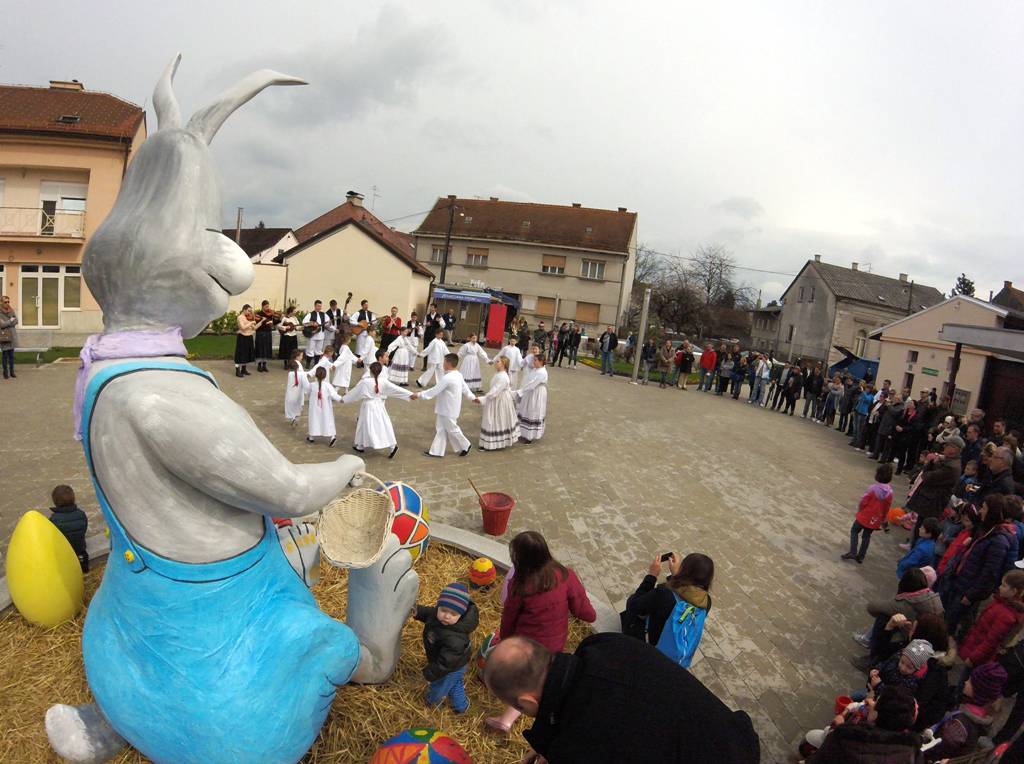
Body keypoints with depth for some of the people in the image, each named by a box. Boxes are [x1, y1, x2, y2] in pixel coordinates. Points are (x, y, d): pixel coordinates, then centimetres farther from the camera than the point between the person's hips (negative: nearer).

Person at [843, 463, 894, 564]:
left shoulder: (873, 488, -22)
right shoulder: (890, 492, -9)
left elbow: (863, 501, -15)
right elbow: (887, 508, 3)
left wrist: (859, 510, 6)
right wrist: (883, 519, 17)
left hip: (864, 516, -4)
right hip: (876, 520, 4)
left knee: (854, 531, 14)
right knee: (866, 536, 18)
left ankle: (853, 552, 3)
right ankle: (861, 556, 23)